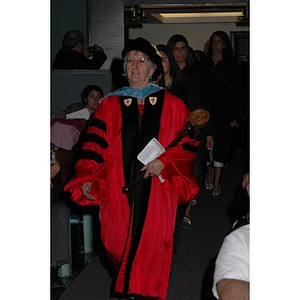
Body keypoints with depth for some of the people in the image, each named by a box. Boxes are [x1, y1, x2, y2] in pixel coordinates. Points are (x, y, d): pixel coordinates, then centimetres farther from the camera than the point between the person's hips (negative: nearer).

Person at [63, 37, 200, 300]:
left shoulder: (171, 105, 5)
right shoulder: (110, 105, 6)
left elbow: (190, 142, 4)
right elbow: (96, 145, 1)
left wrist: (164, 162, -12)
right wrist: (88, 179, -12)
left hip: (157, 191, -1)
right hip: (121, 191, 1)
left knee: (152, 246, 0)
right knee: (121, 245, 6)